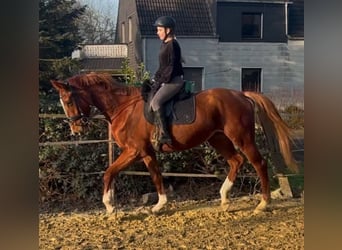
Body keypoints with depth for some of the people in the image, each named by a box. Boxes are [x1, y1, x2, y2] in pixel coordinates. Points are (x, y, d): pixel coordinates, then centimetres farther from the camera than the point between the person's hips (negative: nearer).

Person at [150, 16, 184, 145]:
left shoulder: (173, 45, -12)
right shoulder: (164, 44, 17)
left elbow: (172, 67, -17)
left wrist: (162, 81, -17)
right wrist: (155, 78, 12)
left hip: (174, 81, -11)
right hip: (165, 80, 11)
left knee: (156, 102, -26)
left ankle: (164, 135, -27)